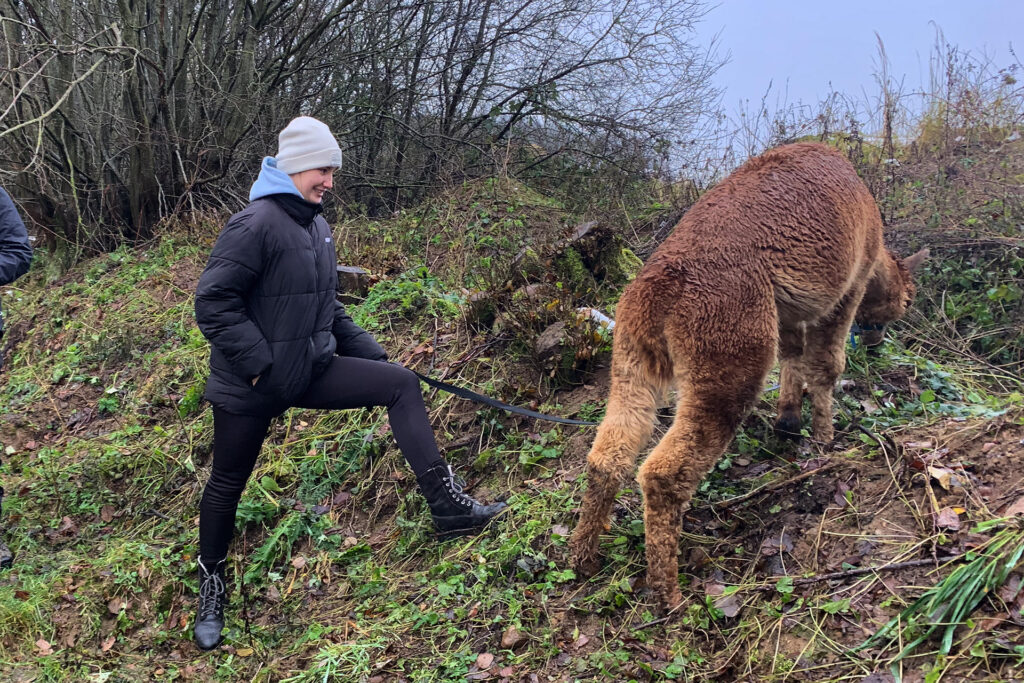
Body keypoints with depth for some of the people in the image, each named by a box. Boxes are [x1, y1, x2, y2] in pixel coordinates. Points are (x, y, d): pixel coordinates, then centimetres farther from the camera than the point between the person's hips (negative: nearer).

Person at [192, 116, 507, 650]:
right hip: (251, 385, -7)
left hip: (311, 369, 7)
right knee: (228, 483, 9)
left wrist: (368, 352, 13)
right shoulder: (256, 224, -19)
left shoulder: (315, 225, 8)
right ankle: (211, 584, 34)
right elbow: (212, 301, -22)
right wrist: (258, 362, -22)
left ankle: (447, 504, -7)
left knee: (401, 384, -6)